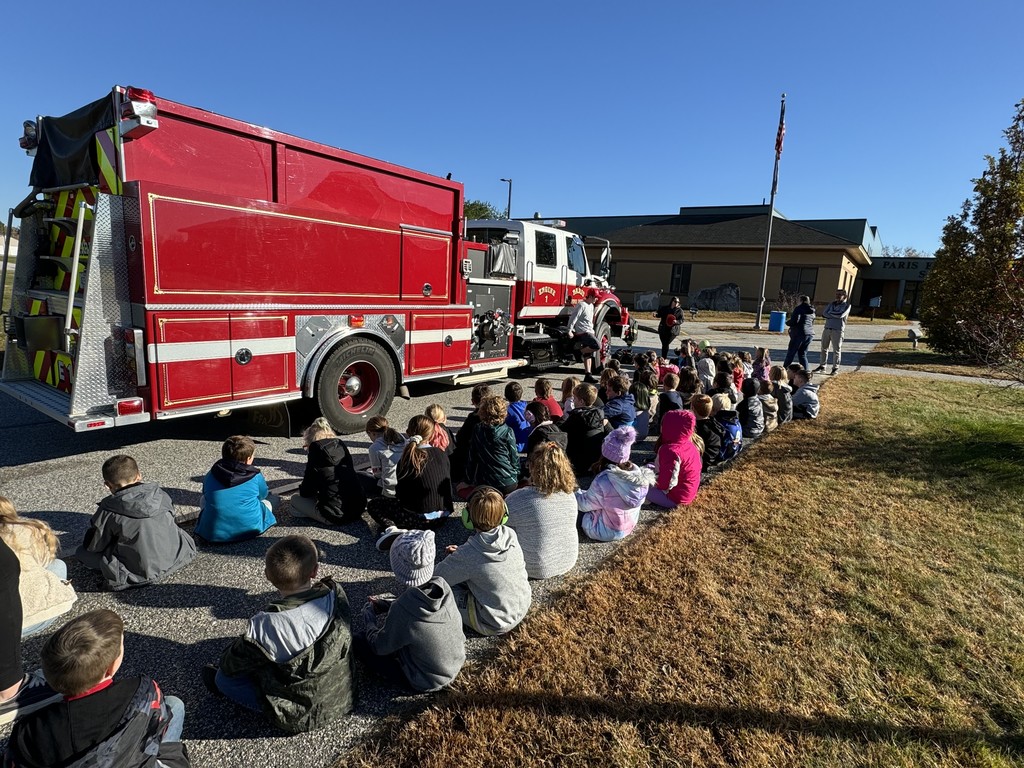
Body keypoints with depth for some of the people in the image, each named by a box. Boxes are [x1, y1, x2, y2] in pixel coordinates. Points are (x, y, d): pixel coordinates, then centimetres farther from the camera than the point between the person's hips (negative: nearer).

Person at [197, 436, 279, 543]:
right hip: (249, 530, 1)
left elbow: (206, 495, 17)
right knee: (273, 498, 23)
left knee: (203, 500, 27)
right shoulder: (256, 476, -9)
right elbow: (263, 495, 11)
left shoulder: (210, 475, -2)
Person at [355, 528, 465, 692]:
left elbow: (379, 646, -14)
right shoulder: (442, 585, -20)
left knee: (358, 640, 4)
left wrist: (368, 613, 2)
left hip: (427, 683, -6)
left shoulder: (402, 610, -35)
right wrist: (382, 603, 7)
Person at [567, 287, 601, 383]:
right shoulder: (581, 305, -11)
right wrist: (570, 330, -24)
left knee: (588, 354, 6)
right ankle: (581, 351, -4)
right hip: (582, 332, -9)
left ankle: (588, 375, 8)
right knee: (597, 346, -24)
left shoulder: (591, 305, 18)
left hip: (589, 332, 9)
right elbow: (573, 318, -17)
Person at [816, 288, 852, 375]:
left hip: (838, 330, -5)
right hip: (827, 328, 5)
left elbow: (841, 315, -15)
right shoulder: (831, 304, 14)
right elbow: (823, 314, 0)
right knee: (824, 348, 9)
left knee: (836, 350, -1)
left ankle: (835, 368, 6)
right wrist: (835, 316, -10)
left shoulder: (846, 305, 1)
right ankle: (822, 366, 17)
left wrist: (830, 313, -2)